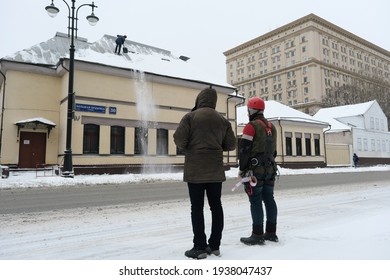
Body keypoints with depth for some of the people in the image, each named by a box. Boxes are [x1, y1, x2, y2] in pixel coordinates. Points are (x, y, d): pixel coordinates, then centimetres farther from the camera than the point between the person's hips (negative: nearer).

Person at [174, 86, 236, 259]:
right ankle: (215, 245, 17)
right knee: (216, 206, 10)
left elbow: (179, 138, -12)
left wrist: (187, 148, 8)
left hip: (195, 169, -4)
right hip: (215, 169, 4)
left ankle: (200, 247, 4)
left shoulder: (191, 116, -5)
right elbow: (231, 145, 8)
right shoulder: (222, 120, 8)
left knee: (197, 208, 1)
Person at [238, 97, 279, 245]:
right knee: (269, 199, 11)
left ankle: (257, 235, -1)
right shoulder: (271, 126, 15)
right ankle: (271, 233, 18)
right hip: (270, 169, 8)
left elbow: (244, 150, -14)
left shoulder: (251, 126, -11)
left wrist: (242, 169, -7)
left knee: (256, 201, -4)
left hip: (255, 170, -8)